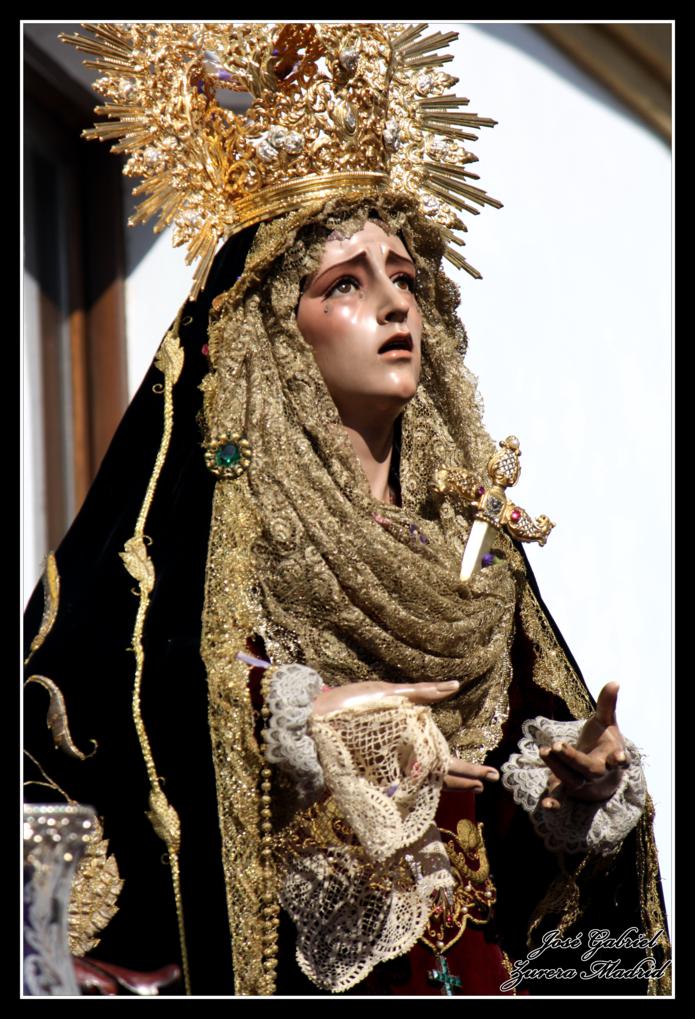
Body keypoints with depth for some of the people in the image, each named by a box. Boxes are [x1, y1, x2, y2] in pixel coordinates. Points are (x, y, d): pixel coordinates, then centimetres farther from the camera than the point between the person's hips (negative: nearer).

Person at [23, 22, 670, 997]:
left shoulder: (464, 523, 13)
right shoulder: (217, 503, -5)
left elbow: (533, 728, 14)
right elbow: (71, 692, -17)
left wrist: (581, 774, -9)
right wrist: (315, 723, -17)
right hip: (288, 950, -5)